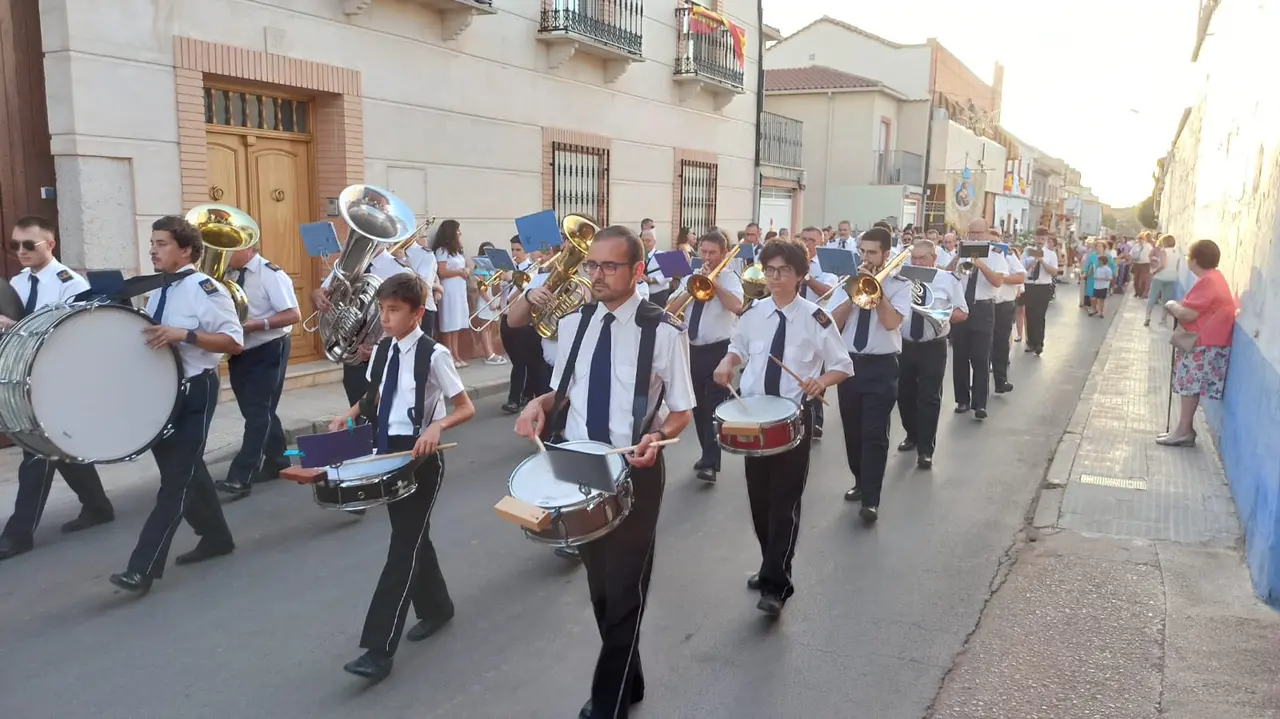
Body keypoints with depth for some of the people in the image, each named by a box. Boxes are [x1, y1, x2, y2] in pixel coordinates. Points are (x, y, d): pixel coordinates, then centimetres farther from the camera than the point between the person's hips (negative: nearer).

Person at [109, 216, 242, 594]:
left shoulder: (205, 289, -14)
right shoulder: (158, 290, 11)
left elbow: (234, 341, -19)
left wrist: (184, 335, -29)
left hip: (195, 391, -9)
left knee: (176, 477, -5)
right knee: (185, 468, 17)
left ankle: (143, 567, -4)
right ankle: (216, 537, 33)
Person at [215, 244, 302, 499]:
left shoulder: (271, 274, -14)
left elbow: (293, 315, -19)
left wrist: (257, 324, -27)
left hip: (267, 352, -7)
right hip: (239, 352, 7)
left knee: (258, 412, -7)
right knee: (255, 411, 14)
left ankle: (240, 477, -9)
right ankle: (277, 461, 29)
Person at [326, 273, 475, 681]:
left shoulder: (433, 355, -16)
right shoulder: (383, 350, 5)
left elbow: (466, 408, -14)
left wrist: (436, 426, -32)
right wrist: (348, 415, 3)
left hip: (421, 456, -7)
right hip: (388, 452, 7)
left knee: (404, 545, -5)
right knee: (411, 537, 17)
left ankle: (379, 649, -4)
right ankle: (435, 608, 38)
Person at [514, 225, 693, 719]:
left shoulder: (663, 332, -11)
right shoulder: (572, 324, 3)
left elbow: (682, 410, -5)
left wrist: (657, 436, -25)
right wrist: (541, 405, -8)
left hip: (634, 472, -5)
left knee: (625, 590, 5)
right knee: (600, 586, 19)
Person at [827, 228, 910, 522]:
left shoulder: (899, 286, -1)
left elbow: (891, 321, -18)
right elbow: (832, 324, -2)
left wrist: (875, 287, -14)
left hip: (881, 367, -4)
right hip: (848, 363, 4)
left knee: (875, 434, -7)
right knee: (852, 431, 13)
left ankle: (870, 500, -3)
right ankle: (860, 482, 32)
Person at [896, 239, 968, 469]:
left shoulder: (948, 280, 0)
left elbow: (962, 313, 1)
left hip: (933, 348, -2)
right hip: (903, 345, 3)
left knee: (929, 398, -2)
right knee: (904, 395, 13)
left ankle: (925, 450, 4)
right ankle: (912, 435, 36)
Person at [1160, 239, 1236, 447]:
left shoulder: (1207, 282, -21)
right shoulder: (1213, 278, 14)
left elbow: (1189, 314, -24)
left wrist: (1172, 305, -6)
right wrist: (1178, 308, 4)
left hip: (1203, 345, -10)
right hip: (1202, 341, 10)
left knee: (1189, 386, -4)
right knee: (1188, 386, 13)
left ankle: (1184, 431, 2)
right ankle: (1184, 429, 18)